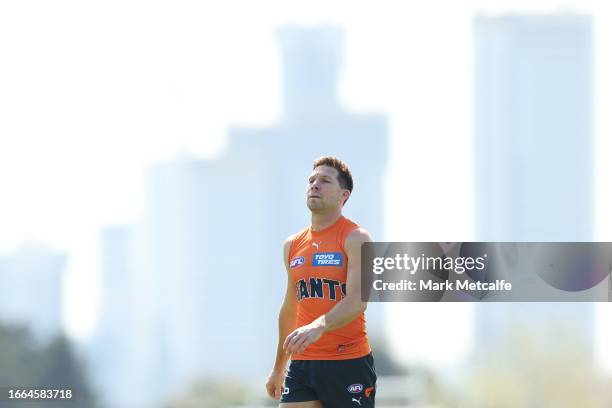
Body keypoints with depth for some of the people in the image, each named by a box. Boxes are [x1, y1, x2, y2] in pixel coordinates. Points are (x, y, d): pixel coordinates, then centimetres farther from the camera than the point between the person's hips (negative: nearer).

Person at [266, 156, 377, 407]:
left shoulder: (356, 239, -5)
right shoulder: (293, 245, 15)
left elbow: (357, 300, -20)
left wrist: (319, 326, -37)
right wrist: (278, 368, 27)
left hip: (348, 361, -5)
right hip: (302, 364, 5)